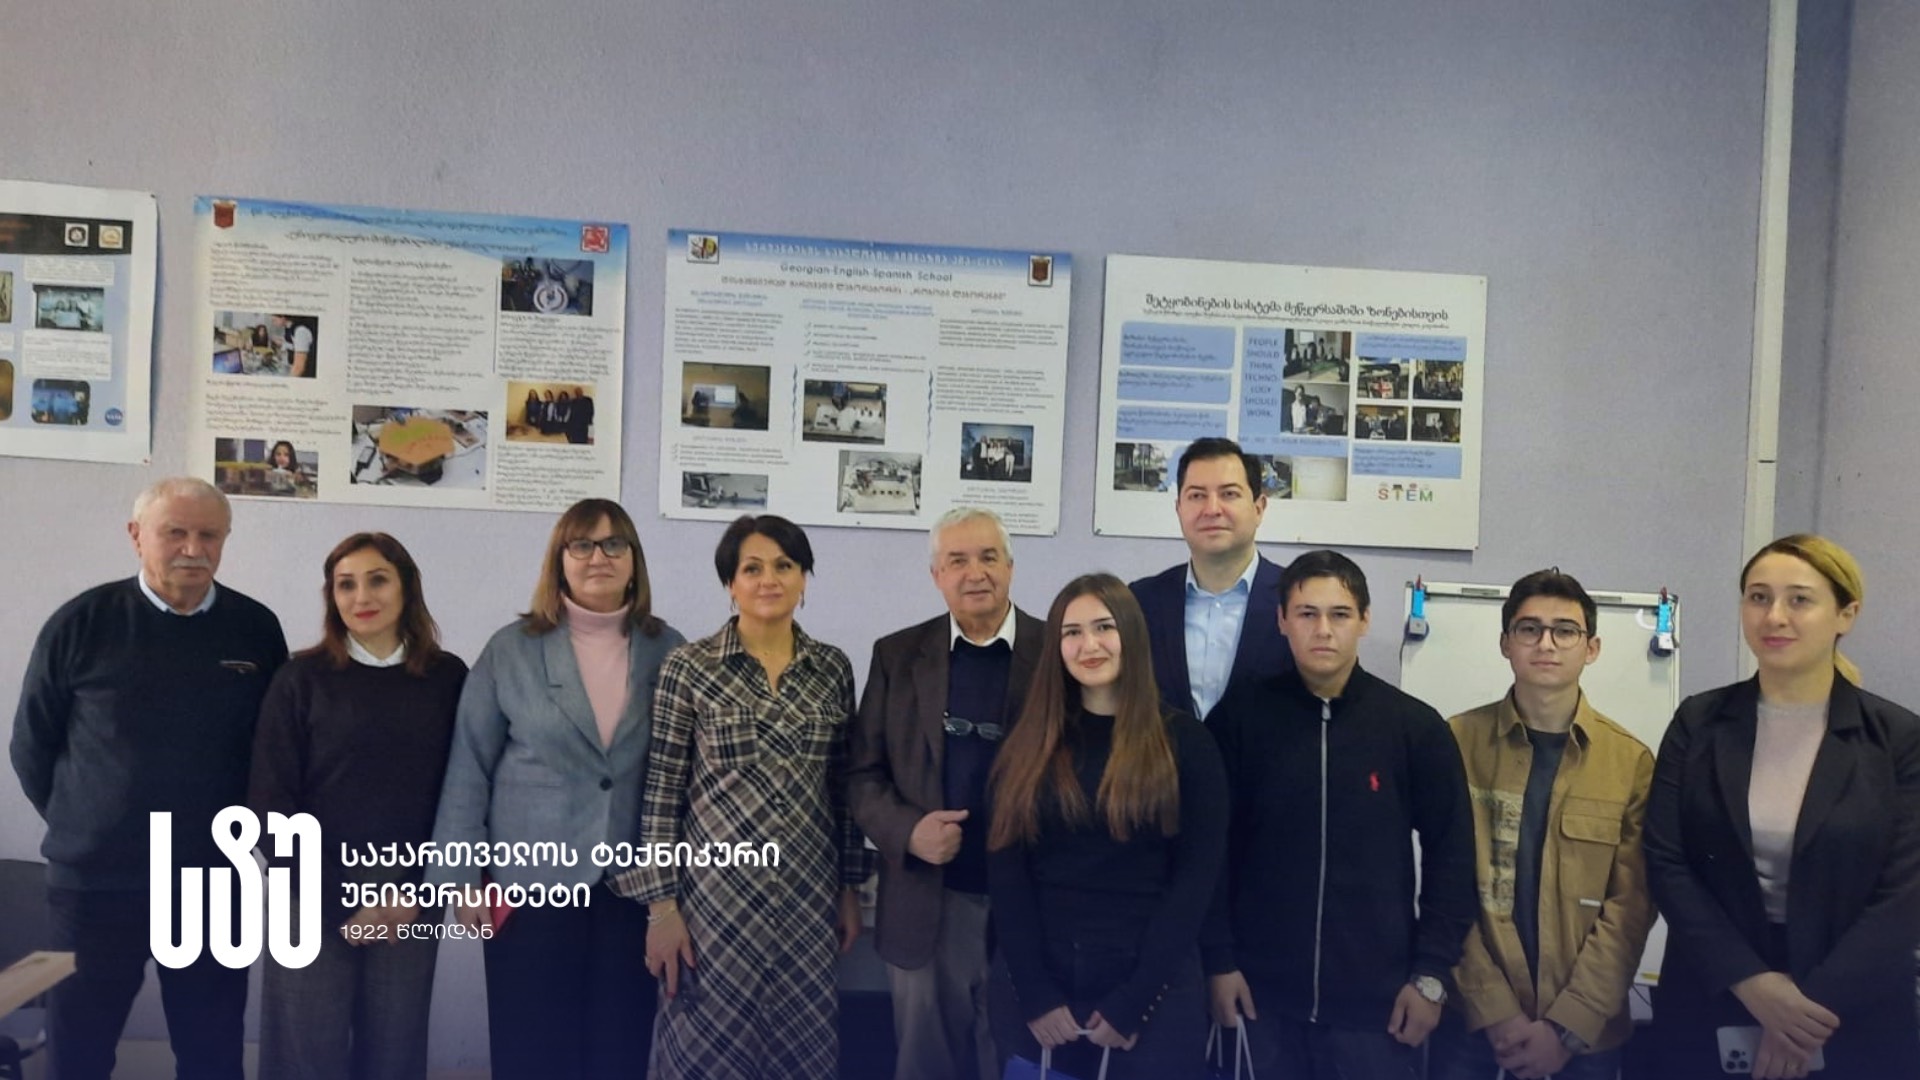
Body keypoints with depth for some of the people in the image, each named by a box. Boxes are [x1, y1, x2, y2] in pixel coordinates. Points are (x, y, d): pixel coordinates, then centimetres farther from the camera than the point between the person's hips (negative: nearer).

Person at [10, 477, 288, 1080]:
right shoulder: (81, 623, -6)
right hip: (94, 880, -1)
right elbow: (32, 745, 3)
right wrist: (81, 825, 6)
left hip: (213, 881, 1)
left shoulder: (257, 629, -2)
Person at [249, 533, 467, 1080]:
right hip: (314, 896, -1)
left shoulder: (448, 678, 2)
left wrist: (414, 894, -5)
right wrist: (341, 901, -9)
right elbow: (270, 799, -4)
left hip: (411, 897, 1)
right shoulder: (302, 678, -1)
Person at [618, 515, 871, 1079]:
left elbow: (843, 784, 10)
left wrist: (850, 887, 11)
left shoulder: (833, 668, 3)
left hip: (807, 895, 3)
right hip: (715, 891, -3)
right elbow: (660, 792, -5)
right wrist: (661, 905, -7)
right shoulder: (689, 667, -6)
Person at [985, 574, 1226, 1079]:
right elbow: (1005, 871, -1)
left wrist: (1131, 1002, -10)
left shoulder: (1185, 741, -3)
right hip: (1036, 993, 2)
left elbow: (1195, 878, -6)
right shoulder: (1029, 745, 2)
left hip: (1150, 997, -1)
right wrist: (1035, 993, -9)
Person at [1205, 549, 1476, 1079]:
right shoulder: (1240, 716, -2)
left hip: (1377, 996, 0)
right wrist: (1219, 960, -2)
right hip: (1263, 991, 0)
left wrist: (1431, 974, -1)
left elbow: (1450, 857, 2)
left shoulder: (1417, 727, -2)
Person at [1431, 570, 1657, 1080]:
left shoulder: (1632, 761, 0)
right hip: (1471, 1016, -1)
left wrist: (1567, 1025, -11)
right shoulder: (1458, 742, -4)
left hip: (1585, 1028, 1)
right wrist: (1495, 1012, -11)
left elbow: (1630, 906, -4)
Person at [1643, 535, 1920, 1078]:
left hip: (1852, 1024, -1)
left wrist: (1812, 1009, -15)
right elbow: (1665, 864, -5)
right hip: (1711, 1010, 1)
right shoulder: (1698, 723, -1)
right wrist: (1752, 984, -15)